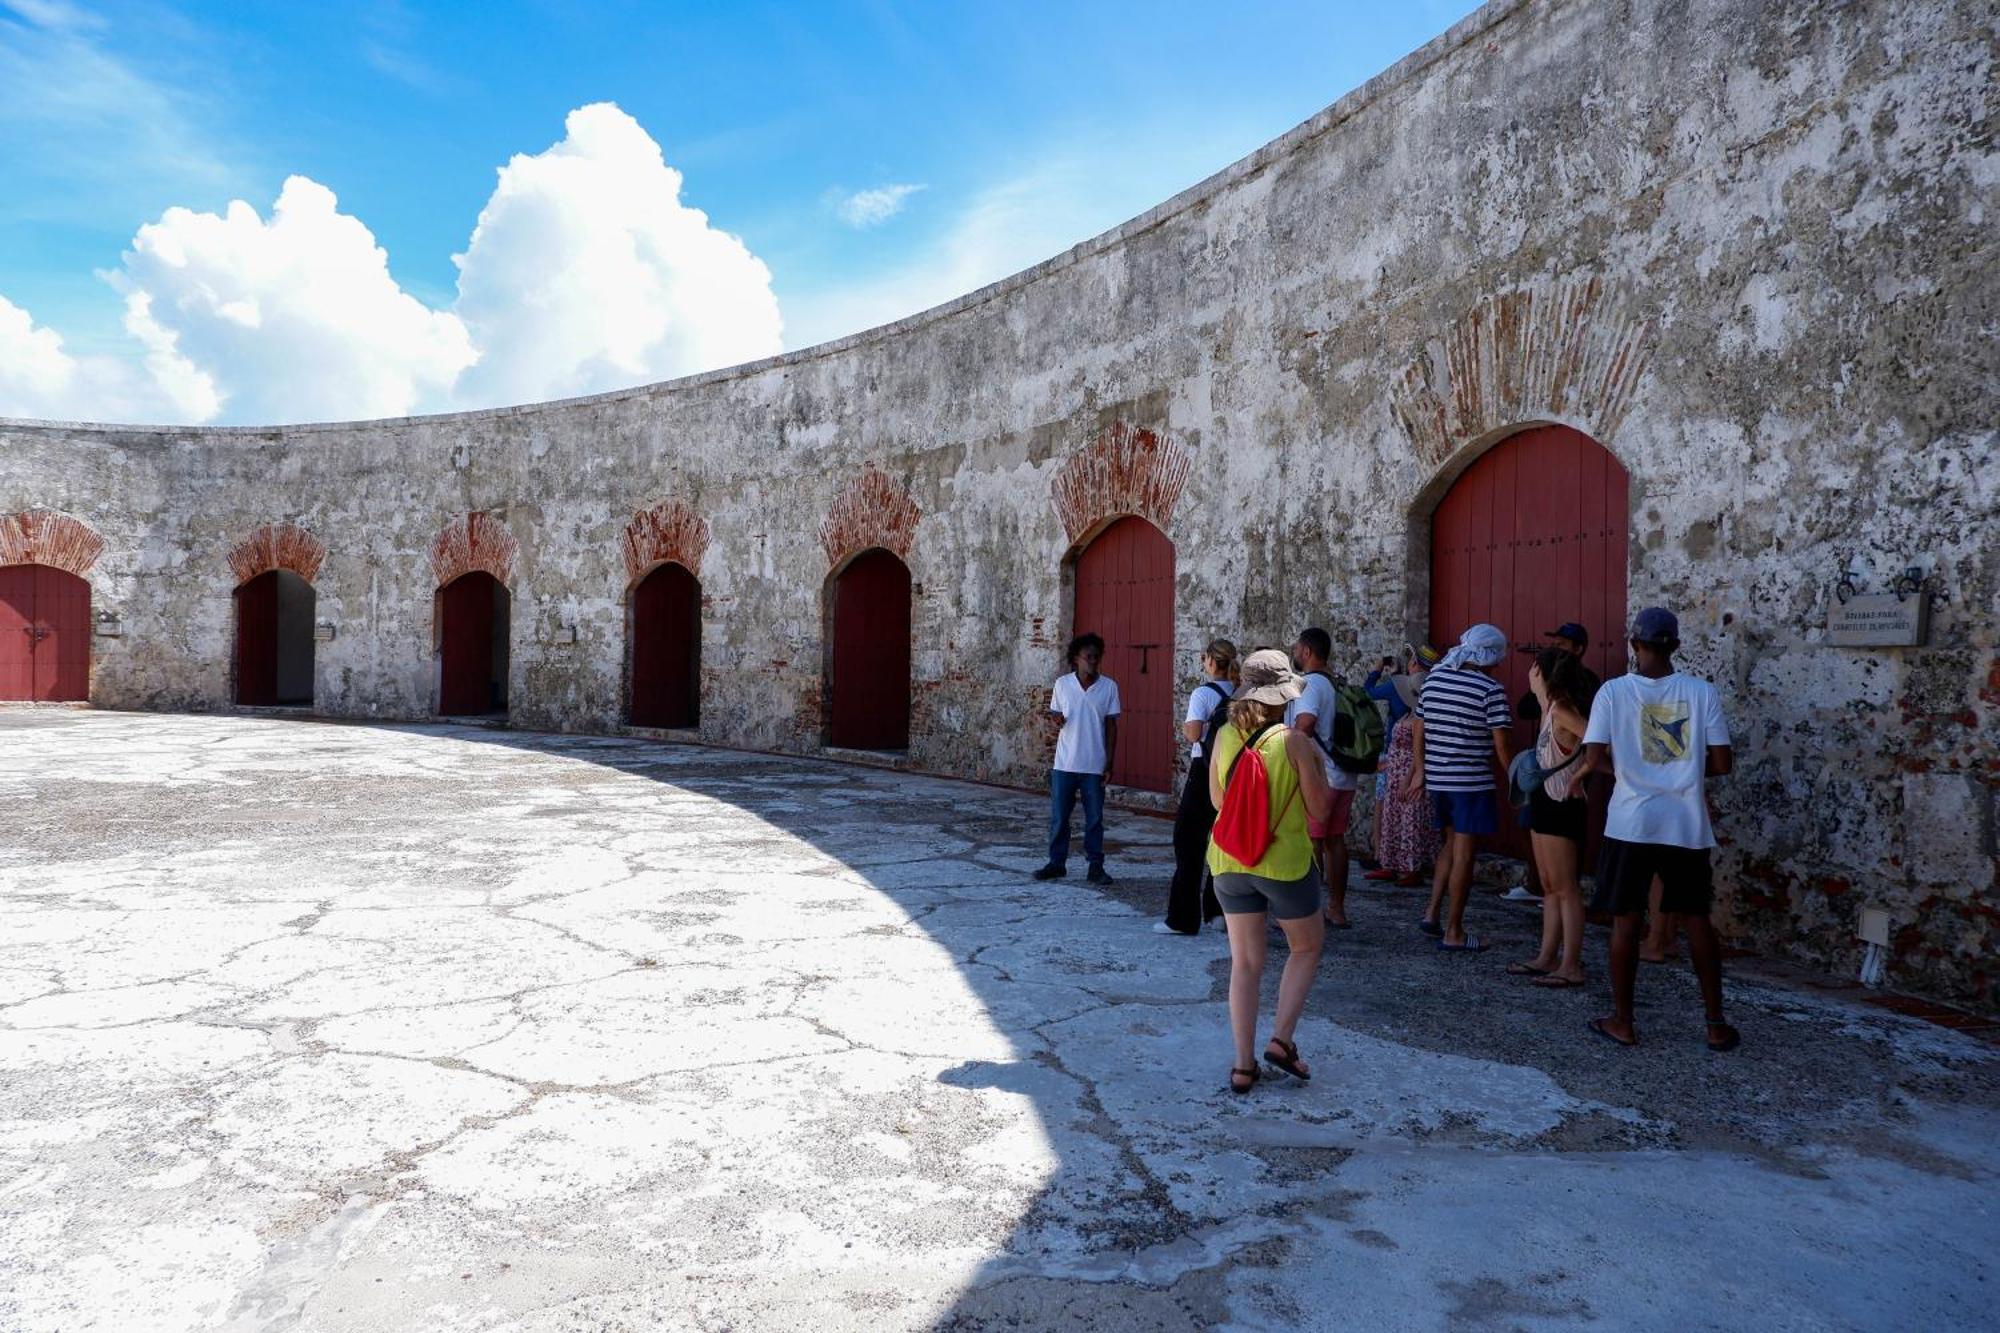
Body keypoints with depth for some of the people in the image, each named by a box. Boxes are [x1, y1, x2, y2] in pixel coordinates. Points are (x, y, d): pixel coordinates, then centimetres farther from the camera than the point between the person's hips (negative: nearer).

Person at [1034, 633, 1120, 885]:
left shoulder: (1109, 687, -1)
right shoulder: (1062, 684, 1)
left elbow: (1111, 726, 2)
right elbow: (1055, 715, 11)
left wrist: (1109, 762, -2)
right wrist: (1056, 718, -14)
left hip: (1094, 766, -1)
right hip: (1064, 763, 1)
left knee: (1094, 818, 5)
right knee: (1058, 817, 5)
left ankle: (1096, 866, 13)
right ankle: (1057, 863, 17)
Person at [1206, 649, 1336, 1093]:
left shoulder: (1225, 737, -3)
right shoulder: (1295, 741, -14)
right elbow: (1320, 808, -8)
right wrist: (1317, 762, 6)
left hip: (1229, 863, 4)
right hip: (1285, 861, -3)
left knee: (1245, 962, 11)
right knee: (1307, 947, 21)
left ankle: (1243, 1065, 13)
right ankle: (1282, 1039, 12)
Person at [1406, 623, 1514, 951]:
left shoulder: (1434, 677, 7)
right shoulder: (1491, 690, -11)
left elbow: (1419, 729, 11)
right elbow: (1501, 745, -12)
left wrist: (1419, 770, 19)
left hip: (1437, 779, 6)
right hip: (1471, 782, -6)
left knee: (1452, 844, 22)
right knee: (1463, 854, 1)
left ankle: (1432, 913, 18)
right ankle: (1453, 933, 7)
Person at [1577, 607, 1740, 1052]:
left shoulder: (1614, 691, -7)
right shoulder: (1702, 692, -2)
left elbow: (1594, 758, -11)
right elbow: (1722, 763, -2)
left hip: (1631, 824, -2)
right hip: (1686, 825, 2)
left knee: (1625, 920, 7)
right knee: (1697, 920, 13)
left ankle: (1622, 1022, 15)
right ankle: (1717, 1025, 20)